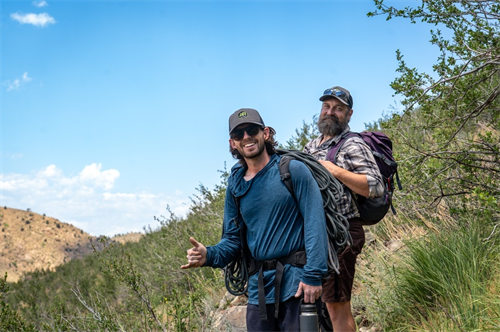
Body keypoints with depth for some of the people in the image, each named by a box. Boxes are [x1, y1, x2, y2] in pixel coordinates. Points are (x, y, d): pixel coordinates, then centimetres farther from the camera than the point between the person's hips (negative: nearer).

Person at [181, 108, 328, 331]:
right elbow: (233, 239, 12)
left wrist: (313, 275, -18)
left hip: (296, 284, -4)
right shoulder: (235, 186, 10)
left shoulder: (293, 170, -4)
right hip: (258, 290, 5)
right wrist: (208, 256, -9)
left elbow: (315, 223, -11)